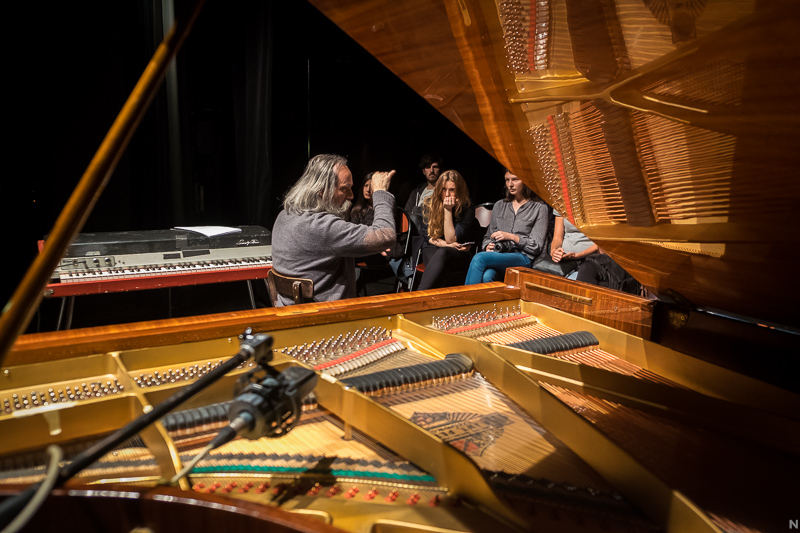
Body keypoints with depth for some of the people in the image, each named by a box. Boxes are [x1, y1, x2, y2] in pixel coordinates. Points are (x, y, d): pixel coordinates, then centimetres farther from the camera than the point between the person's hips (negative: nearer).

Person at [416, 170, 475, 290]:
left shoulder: (467, 208, -6)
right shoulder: (429, 204, 4)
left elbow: (451, 239, -13)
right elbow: (427, 236, 4)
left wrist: (448, 210, -17)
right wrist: (446, 244, -12)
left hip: (458, 254, -2)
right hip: (432, 250, 3)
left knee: (442, 253, -39)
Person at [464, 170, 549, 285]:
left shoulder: (540, 208, 7)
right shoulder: (499, 206, 22)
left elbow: (536, 246, 0)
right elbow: (489, 236, 24)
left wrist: (512, 237, -11)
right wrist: (488, 246, 0)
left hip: (523, 259, -4)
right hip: (498, 255, 4)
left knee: (480, 258, -31)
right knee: (487, 276, -35)